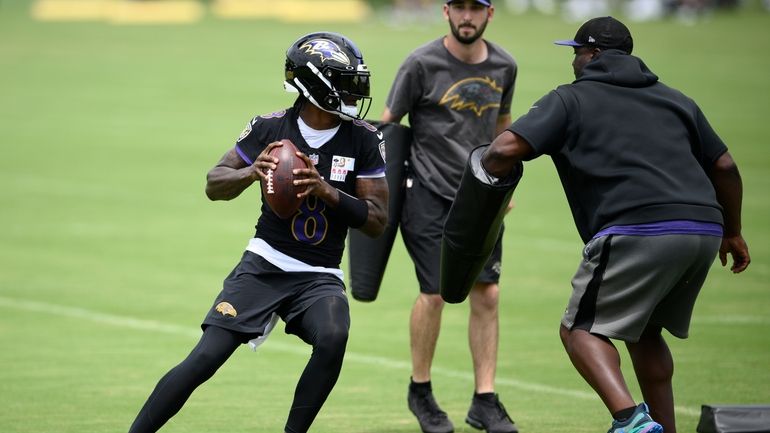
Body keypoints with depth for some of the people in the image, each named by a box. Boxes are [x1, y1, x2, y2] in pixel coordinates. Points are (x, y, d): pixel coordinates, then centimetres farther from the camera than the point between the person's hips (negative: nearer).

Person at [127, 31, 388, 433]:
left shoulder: (363, 140, -5)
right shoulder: (271, 127, -7)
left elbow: (377, 220, -5)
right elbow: (214, 184, 1)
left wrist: (328, 192, -22)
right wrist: (251, 173, -22)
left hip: (319, 276, 1)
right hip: (265, 264, -1)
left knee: (333, 339, -30)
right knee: (204, 360, -11)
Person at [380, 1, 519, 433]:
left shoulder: (504, 66, 5)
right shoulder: (422, 64, -9)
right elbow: (388, 124, -4)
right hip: (429, 193, -4)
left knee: (487, 294, -1)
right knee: (435, 293, -7)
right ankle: (421, 391, 14)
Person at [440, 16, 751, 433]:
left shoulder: (571, 100, 9)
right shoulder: (674, 100, 26)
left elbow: (506, 148, -4)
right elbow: (724, 166, 27)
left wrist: (483, 173, 16)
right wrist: (732, 232, 39)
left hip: (637, 232, -7)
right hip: (703, 231, 7)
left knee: (580, 330, 0)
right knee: (643, 331, 24)